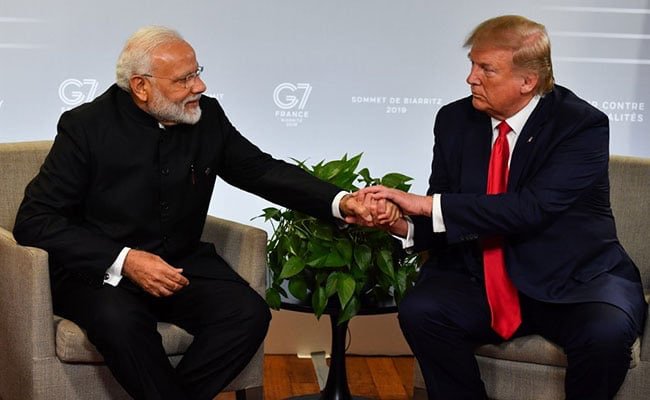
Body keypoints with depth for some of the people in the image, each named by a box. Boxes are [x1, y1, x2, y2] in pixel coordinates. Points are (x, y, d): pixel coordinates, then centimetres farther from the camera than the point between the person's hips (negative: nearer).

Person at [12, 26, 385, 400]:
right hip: (99, 270, -4)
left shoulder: (208, 117, -1)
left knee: (250, 313, -22)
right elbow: (34, 220, -12)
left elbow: (263, 170, 8)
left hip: (181, 262, 4)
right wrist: (124, 260, -24)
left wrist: (339, 202, -8)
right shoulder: (86, 126, -11)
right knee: (120, 320, -36)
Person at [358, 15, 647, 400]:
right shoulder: (455, 120, 2)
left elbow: (532, 208, -26)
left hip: (572, 282, -3)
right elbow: (441, 220, 6)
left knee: (606, 332, -32)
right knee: (419, 311, -23)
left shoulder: (583, 125, -13)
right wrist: (403, 224, -18)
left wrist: (428, 204, -27)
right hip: (481, 282, 4)